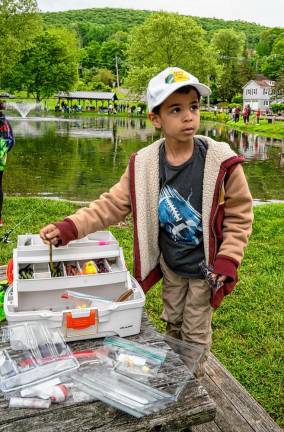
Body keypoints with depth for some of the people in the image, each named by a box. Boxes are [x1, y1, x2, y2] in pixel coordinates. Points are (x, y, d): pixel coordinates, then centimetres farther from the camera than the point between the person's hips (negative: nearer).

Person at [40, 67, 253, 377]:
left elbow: (239, 216, -11)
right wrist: (69, 228, -19)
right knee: (172, 323, 25)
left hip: (204, 269, -3)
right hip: (169, 265, 4)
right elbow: (113, 204, -8)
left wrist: (227, 263, -17)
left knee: (195, 334, 14)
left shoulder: (221, 162, -22)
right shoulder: (143, 164, -13)